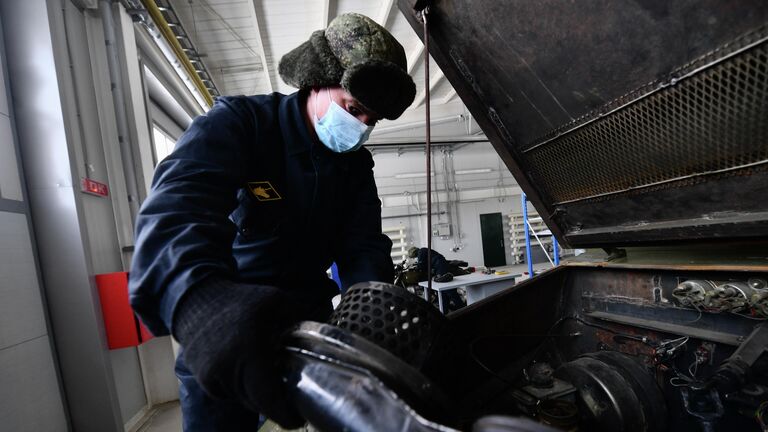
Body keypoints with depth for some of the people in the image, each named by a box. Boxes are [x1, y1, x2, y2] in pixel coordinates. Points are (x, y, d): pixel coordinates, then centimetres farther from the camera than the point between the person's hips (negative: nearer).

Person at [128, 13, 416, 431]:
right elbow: (177, 203, -35)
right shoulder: (238, 121, -17)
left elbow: (364, 245, -9)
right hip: (218, 322, -4)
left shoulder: (356, 165, -1)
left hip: (307, 313, 5)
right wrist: (200, 297, -56)